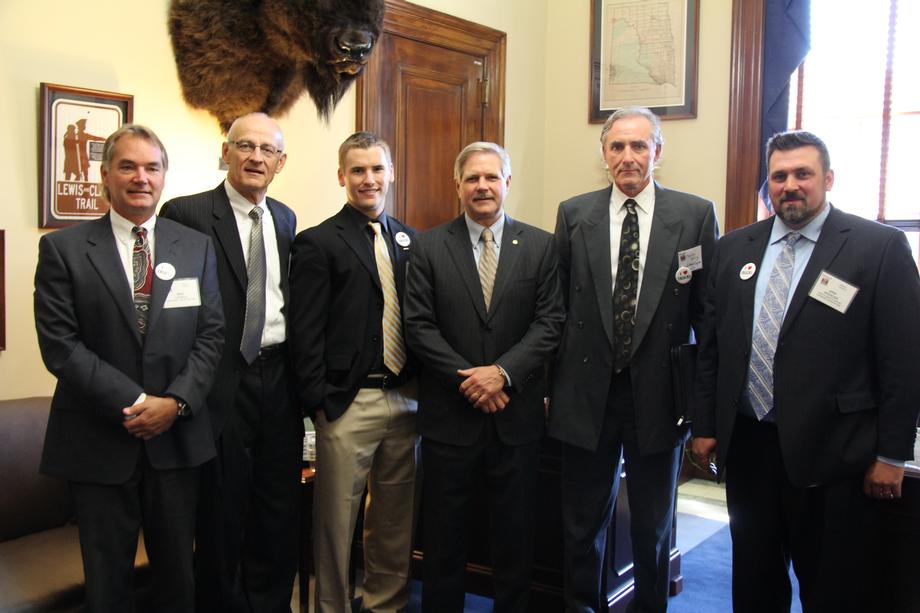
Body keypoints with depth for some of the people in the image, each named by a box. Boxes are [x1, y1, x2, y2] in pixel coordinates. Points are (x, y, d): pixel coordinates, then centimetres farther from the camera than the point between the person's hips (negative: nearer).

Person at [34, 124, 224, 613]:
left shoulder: (196, 248, 6)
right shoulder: (62, 249, -2)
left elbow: (210, 335, 3)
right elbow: (59, 344, -9)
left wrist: (176, 401, -11)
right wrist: (133, 403, -15)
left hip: (177, 436, 2)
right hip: (98, 441, -2)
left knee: (177, 572, 14)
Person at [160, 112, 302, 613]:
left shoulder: (285, 219, 11)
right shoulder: (185, 213, -8)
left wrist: (301, 375, 9)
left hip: (278, 378, 6)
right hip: (223, 382, -5)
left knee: (280, 510, 15)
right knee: (221, 511, 9)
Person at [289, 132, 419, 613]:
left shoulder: (409, 241, 11)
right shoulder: (318, 243, -4)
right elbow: (306, 333, -8)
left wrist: (422, 387, 7)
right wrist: (319, 402, -11)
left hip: (404, 399, 5)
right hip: (349, 404, -5)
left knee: (397, 518, 15)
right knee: (337, 521, 6)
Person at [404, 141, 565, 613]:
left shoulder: (540, 246, 3)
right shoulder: (429, 247, 2)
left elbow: (549, 322, -2)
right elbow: (419, 326, -4)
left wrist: (503, 372, -15)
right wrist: (467, 379, -13)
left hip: (516, 415, 1)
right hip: (450, 414, 0)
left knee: (515, 535, 13)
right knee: (443, 538, 12)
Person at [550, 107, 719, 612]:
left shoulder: (695, 215, -3)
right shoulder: (574, 214, 1)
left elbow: (710, 311, -2)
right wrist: (551, 384, 1)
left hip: (660, 395, -1)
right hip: (587, 394, 1)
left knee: (653, 526, 16)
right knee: (583, 522, 15)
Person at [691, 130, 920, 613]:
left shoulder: (880, 246, -6)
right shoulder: (734, 248, 8)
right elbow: (711, 345, 10)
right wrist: (704, 425, 8)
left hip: (830, 452, -4)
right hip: (745, 443, 4)